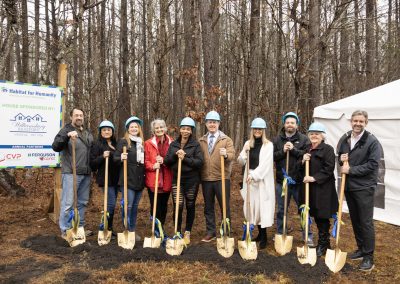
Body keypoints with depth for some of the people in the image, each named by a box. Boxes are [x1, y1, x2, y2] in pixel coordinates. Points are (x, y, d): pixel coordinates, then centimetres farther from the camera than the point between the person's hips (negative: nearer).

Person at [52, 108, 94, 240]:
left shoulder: (88, 133, 15)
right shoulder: (66, 130, -4)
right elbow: (55, 147, -19)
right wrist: (67, 136, -32)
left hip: (86, 174, 7)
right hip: (71, 173, -6)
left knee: (82, 202, 14)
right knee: (68, 203, -3)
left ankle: (80, 227, 26)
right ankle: (65, 231, 7)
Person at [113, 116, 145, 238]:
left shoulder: (142, 143, 13)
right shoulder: (123, 142, -3)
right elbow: (115, 158, -7)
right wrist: (121, 158, -28)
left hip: (139, 180, 6)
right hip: (127, 180, -5)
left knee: (135, 206, 12)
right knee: (128, 206, -4)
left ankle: (133, 231, 22)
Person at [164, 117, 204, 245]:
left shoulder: (195, 145, -2)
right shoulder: (173, 144, 8)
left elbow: (200, 162, -12)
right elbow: (166, 161, 5)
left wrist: (185, 158, -21)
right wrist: (175, 155, -13)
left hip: (191, 180, -1)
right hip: (177, 180, 2)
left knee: (190, 206, 9)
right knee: (177, 207, -6)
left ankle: (187, 233, 24)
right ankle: (177, 232, 12)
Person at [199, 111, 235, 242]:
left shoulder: (226, 139, 1)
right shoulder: (201, 141, 10)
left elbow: (232, 155, -12)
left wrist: (225, 154, -33)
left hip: (222, 178, -3)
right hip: (206, 179, 3)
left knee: (225, 207, 3)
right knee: (208, 207, 12)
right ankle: (211, 232, 24)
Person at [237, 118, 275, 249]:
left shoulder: (268, 145, -4)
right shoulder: (248, 143, 10)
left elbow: (265, 164, -13)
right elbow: (241, 162, 8)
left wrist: (254, 175, -21)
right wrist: (245, 152, -11)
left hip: (262, 180, -5)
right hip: (249, 179, 5)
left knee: (262, 207, -6)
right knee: (252, 207, 7)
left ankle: (263, 237, 2)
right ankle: (260, 233, 22)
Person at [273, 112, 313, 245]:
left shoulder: (303, 139, 1)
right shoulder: (277, 139, 6)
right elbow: (272, 156, -1)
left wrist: (294, 150, -17)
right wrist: (282, 151, -15)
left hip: (299, 180, -2)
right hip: (282, 180, 2)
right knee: (281, 209, 12)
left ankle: (308, 236, 19)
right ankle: (280, 234, 26)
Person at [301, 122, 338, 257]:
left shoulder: (328, 149, -8)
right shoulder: (308, 150, 14)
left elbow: (329, 169, -16)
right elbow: (301, 169, 18)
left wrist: (314, 178, -21)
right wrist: (303, 161, -3)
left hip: (323, 189, -7)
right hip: (310, 188, 7)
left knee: (323, 218, 1)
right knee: (316, 217, 13)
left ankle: (323, 245, 15)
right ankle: (324, 242, 28)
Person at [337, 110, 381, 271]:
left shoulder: (372, 142, -10)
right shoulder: (344, 139, 8)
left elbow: (373, 165, -16)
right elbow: (339, 157, 20)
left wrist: (351, 170, -18)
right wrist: (341, 159, -4)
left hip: (364, 188, -6)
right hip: (349, 186, 6)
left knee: (366, 222, -1)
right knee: (355, 220, 15)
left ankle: (368, 256, 10)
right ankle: (361, 249, 30)